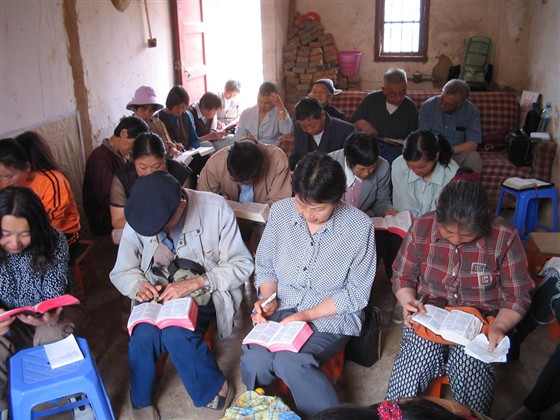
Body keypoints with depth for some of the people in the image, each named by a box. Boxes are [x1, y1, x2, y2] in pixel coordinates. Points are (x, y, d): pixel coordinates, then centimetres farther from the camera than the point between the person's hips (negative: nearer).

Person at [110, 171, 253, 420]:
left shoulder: (215, 209, -17)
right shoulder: (138, 217, -9)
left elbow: (241, 265, -13)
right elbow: (121, 272, 2)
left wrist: (195, 283, -27)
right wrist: (139, 286, -22)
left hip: (204, 294, -2)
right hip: (158, 295, 3)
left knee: (175, 333, -31)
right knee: (143, 333, -28)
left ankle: (216, 389, -3)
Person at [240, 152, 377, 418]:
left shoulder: (360, 227, -13)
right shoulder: (280, 211, -3)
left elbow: (356, 294, -8)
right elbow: (265, 264, 9)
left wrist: (308, 315, -17)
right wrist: (267, 298, -10)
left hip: (331, 315, -3)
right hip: (280, 307, 3)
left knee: (289, 361, -30)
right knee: (254, 360, -25)